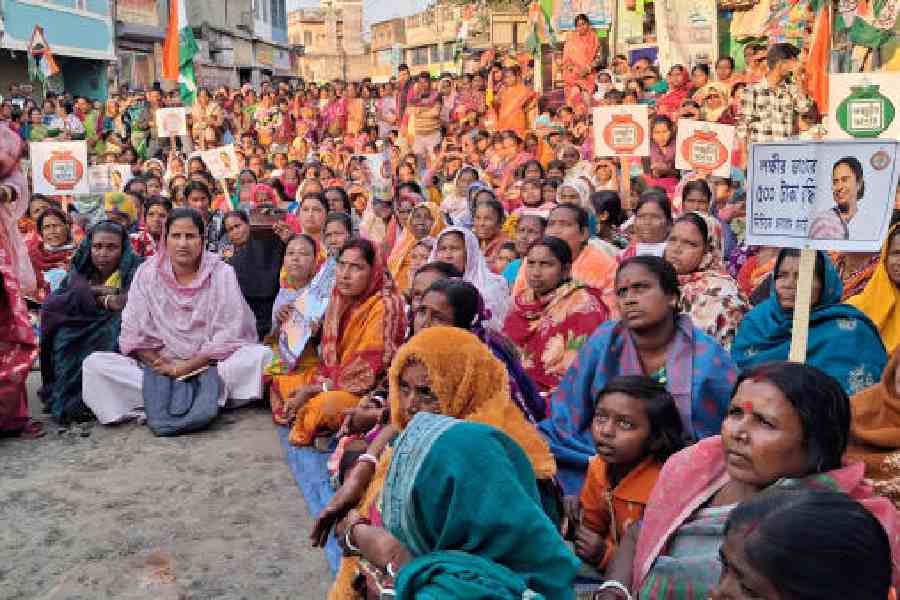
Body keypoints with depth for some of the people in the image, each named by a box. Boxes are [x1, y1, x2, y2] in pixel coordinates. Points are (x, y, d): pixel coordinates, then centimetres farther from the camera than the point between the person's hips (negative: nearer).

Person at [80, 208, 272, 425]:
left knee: (261, 355, -28)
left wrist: (187, 368, -16)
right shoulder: (147, 273, 1)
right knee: (94, 364, -20)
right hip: (160, 366, 2)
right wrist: (162, 365, -15)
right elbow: (134, 334, 0)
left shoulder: (222, 273, -4)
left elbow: (228, 336, -9)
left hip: (209, 365, -1)